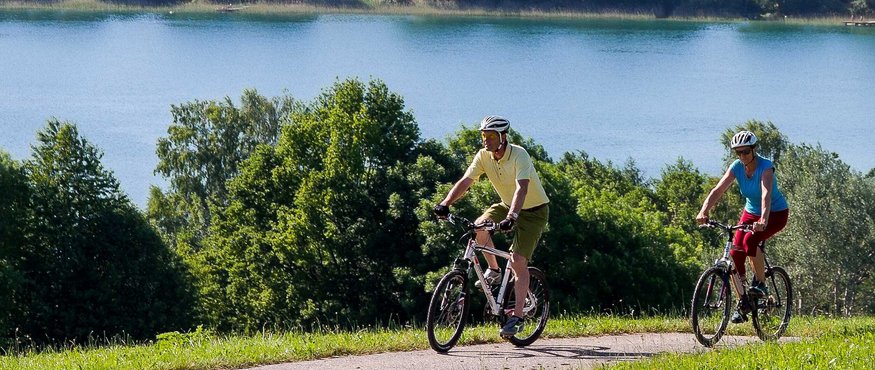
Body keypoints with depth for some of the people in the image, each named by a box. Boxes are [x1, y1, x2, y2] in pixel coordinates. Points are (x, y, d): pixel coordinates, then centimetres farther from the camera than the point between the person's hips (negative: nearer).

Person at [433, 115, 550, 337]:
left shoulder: (519, 155, -28)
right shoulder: (483, 157, -11)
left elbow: (521, 188, -41)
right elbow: (465, 181, -17)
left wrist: (512, 217, -56)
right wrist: (445, 204, -33)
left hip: (533, 210, -6)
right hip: (507, 204, 6)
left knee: (518, 261, -16)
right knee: (480, 225, -22)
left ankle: (517, 316, -12)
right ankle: (494, 270, 1)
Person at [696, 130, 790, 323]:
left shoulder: (766, 167, -25)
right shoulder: (736, 167, -11)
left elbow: (766, 194, -41)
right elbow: (718, 190, -20)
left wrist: (763, 220, -58)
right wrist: (703, 212, -37)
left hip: (776, 213, -5)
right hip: (751, 212, 6)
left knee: (750, 239, -33)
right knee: (736, 253, -11)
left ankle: (760, 284, -14)